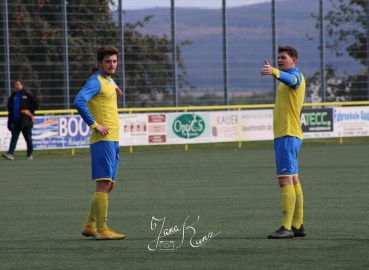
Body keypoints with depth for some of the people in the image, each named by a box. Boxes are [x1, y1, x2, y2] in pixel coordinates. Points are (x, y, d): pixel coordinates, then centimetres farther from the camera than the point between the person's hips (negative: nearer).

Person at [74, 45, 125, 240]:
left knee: (108, 185, 12)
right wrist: (94, 125, -22)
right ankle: (101, 230, -10)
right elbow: (79, 101, -25)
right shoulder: (96, 82, -10)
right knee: (104, 183, -10)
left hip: (113, 139, 10)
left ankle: (90, 226, 19)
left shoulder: (109, 83, 19)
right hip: (103, 139, -10)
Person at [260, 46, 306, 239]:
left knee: (286, 179, -15)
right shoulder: (291, 77, 21)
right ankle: (298, 226, 14)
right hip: (284, 134, 11)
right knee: (293, 181, 11)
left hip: (288, 135, -11)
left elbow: (290, 79, -36)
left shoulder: (296, 75, -10)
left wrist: (274, 72, -54)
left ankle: (286, 228, -20)